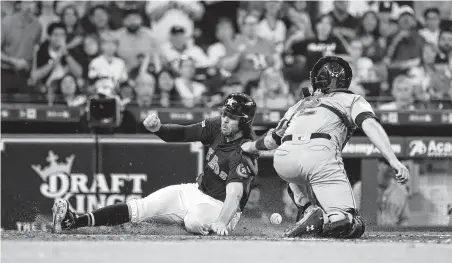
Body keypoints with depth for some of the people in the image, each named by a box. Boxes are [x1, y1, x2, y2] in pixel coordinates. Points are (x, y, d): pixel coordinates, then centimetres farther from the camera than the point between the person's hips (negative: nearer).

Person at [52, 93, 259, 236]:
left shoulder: (244, 154, -26)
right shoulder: (218, 127, -2)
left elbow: (234, 194, -38)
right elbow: (182, 133, 4)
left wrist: (222, 222, -54)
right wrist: (157, 128, -17)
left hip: (221, 206, -7)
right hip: (197, 191, 7)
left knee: (194, 221, -43)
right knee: (141, 207, -9)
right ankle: (73, 221, -18)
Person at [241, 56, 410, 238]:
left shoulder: (301, 104, 36)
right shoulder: (352, 100, 27)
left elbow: (272, 140, 45)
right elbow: (370, 125, 6)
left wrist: (250, 146, 67)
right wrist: (393, 161, -6)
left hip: (282, 160, 3)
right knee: (353, 226, 1)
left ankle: (310, 209, 11)